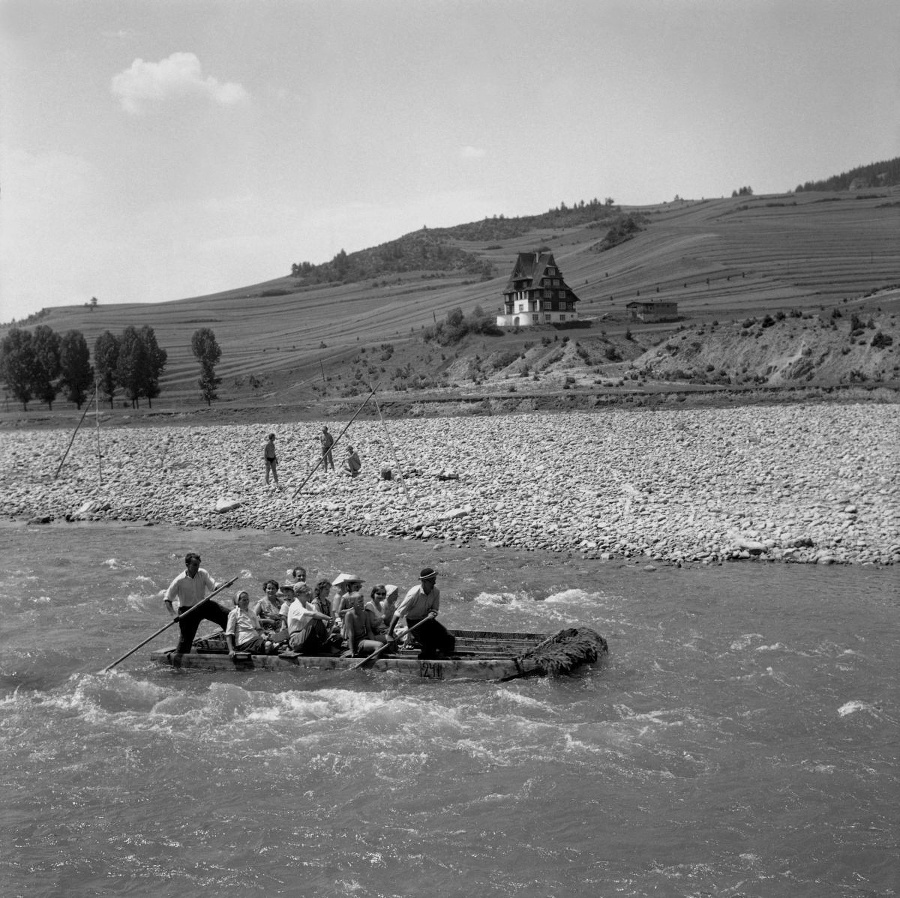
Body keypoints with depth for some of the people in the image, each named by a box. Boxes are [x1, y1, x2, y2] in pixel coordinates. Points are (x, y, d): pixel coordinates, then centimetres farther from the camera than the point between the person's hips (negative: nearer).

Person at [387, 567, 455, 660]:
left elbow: (435, 609, 3)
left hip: (427, 620, 6)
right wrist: (390, 634, -28)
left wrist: (432, 613, -25)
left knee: (450, 639, -5)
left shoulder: (436, 592, -11)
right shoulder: (414, 594, -27)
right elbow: (398, 613, -26)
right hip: (414, 622, -6)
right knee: (429, 645, -18)